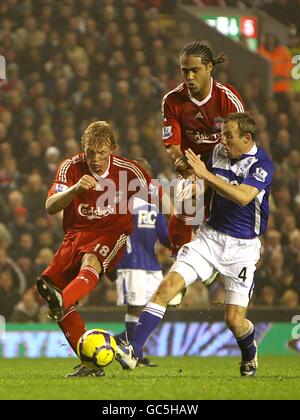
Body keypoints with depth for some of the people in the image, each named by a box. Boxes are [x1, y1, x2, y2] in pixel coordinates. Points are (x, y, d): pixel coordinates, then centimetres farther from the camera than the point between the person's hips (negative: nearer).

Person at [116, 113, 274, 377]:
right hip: (210, 236, 5)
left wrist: (206, 175, -30)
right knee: (168, 286, -15)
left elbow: (243, 196, -31)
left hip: (242, 247, -5)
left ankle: (250, 354, 30)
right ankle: (133, 351, -20)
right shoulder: (219, 152, 4)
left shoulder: (262, 164, -14)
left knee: (234, 320, -7)